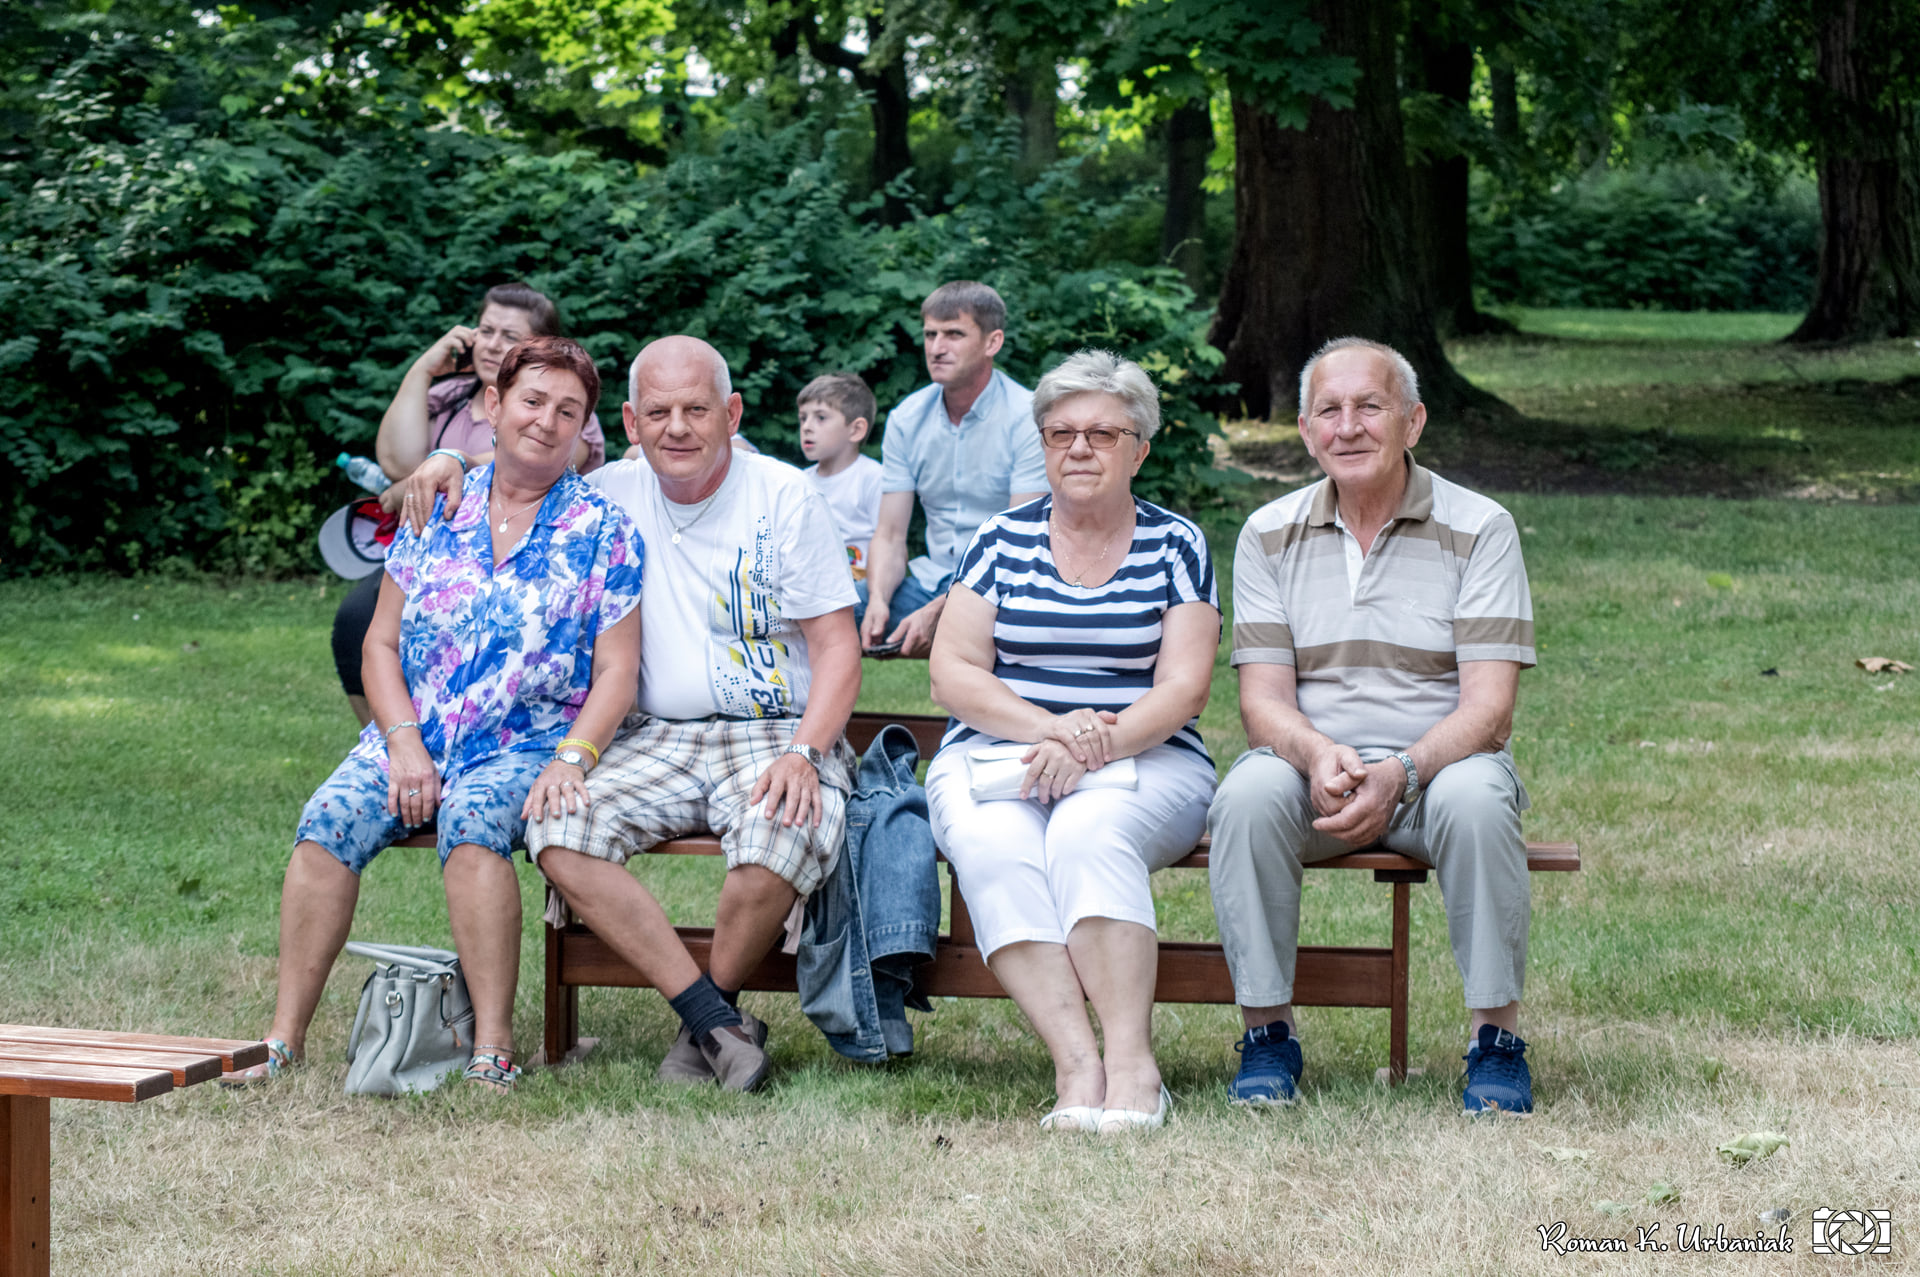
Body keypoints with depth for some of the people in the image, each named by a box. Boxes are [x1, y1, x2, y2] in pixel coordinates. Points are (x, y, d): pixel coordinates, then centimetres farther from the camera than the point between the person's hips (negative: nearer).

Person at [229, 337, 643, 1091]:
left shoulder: (602, 532, 2)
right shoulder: (438, 511, 9)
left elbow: (616, 671, -2)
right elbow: (382, 644, 9)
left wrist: (571, 759, -18)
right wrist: (404, 744, -7)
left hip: (526, 746, -3)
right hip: (410, 736, 3)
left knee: (472, 819, -35)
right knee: (328, 820, -24)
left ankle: (494, 1046, -33)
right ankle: (284, 1036, -20)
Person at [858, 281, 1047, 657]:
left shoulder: (1027, 419, -10)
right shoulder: (907, 419, 7)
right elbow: (890, 536, 6)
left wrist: (938, 611, -26)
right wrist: (879, 600, -17)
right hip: (932, 581, 5)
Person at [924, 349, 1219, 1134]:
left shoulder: (1176, 546, 9)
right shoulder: (1003, 540, 12)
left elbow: (1184, 686, -1)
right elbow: (952, 673, 3)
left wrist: (1096, 746, -20)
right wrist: (1049, 728, -15)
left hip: (1145, 760, -1)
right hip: (996, 750, 1)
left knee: (1090, 832, -35)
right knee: (994, 846, -32)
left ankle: (1131, 1062, -41)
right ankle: (1077, 1067, -42)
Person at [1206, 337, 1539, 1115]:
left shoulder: (1479, 529, -2)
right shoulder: (1270, 535, 6)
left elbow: (1487, 706, -10)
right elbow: (1263, 699, -1)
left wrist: (1399, 774, -28)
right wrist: (1320, 756, -24)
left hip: (1438, 763, -1)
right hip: (1312, 766, 2)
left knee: (1473, 799, -35)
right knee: (1248, 794, -31)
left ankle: (1497, 1037, -20)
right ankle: (1267, 1034, -18)